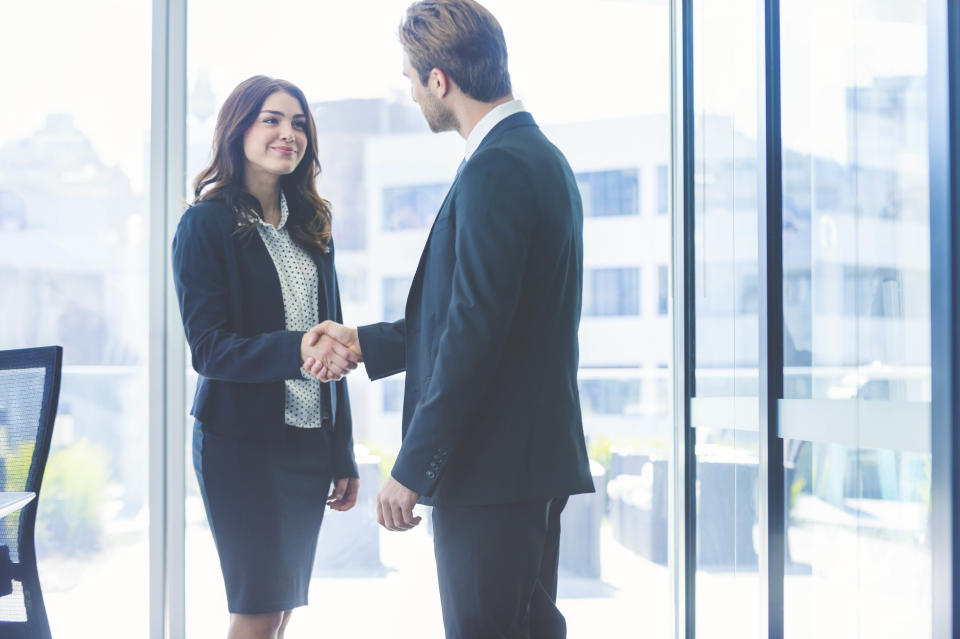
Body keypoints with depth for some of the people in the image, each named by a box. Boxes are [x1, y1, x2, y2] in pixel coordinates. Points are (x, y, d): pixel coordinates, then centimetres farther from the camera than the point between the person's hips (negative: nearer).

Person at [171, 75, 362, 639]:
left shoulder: (312, 228, 13)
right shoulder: (206, 225, -5)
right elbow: (207, 347, -13)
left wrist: (343, 456, 13)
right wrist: (295, 349, -30)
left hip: (309, 443, 6)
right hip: (242, 440, -5)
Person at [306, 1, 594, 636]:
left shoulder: (497, 168, -17)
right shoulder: (539, 155, 15)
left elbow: (475, 332, -23)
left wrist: (412, 468, -18)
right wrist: (365, 342, 23)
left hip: (494, 467, -10)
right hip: (533, 460, 10)